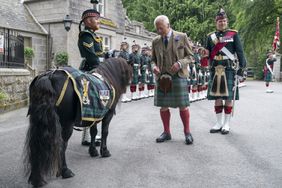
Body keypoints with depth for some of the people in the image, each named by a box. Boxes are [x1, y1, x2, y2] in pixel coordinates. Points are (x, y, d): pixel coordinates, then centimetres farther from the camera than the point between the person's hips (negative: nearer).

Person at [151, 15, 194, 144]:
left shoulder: (182, 37, 2)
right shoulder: (155, 41, 11)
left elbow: (190, 56, 4)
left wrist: (180, 63, -15)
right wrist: (154, 66, -4)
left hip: (178, 75, -3)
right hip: (162, 77, 3)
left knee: (182, 106, -1)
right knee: (163, 106, 6)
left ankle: (187, 132, 14)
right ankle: (166, 132, 21)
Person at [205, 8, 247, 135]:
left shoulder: (234, 34, 5)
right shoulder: (211, 36, 13)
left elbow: (239, 52, 0)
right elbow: (208, 54, 16)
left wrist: (241, 67, -8)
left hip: (229, 69, -3)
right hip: (216, 70, 3)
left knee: (228, 97, 0)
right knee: (217, 96, 5)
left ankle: (226, 124, 9)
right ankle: (219, 123, 16)